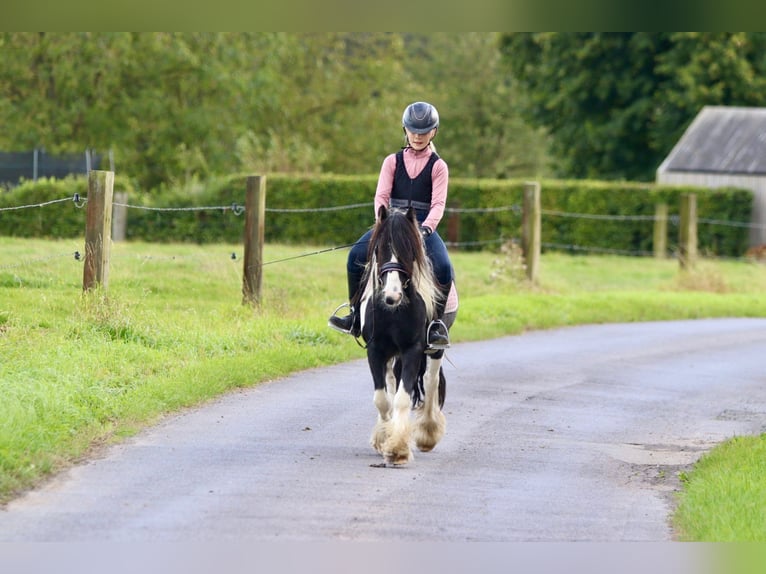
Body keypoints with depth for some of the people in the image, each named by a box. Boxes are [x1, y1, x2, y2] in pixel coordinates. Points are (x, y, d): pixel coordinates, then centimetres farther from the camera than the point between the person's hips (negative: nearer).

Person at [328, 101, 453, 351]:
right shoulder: (393, 161, 11)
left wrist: (426, 228, -25)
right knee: (357, 254, -25)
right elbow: (381, 196, 1)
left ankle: (436, 324, -16)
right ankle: (356, 315, -15)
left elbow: (438, 204, -6)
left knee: (443, 267, -29)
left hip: (424, 226, -2)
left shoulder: (438, 166, 5)